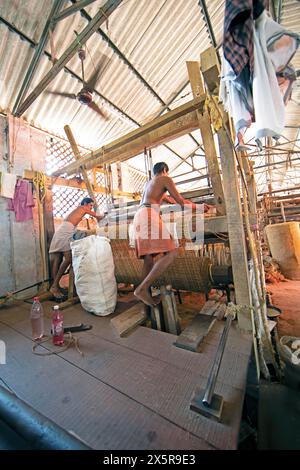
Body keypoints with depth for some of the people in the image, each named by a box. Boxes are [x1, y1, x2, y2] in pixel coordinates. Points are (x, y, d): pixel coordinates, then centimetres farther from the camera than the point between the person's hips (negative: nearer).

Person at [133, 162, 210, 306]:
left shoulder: (148, 183, 36)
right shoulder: (165, 179, 11)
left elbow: (168, 198, 43)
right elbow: (180, 201, 7)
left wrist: (190, 203, 52)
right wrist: (198, 207, 24)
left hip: (139, 216, 9)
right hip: (150, 216, -9)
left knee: (149, 257, 3)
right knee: (171, 253, -15)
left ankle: (146, 293, 1)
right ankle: (142, 288, -23)